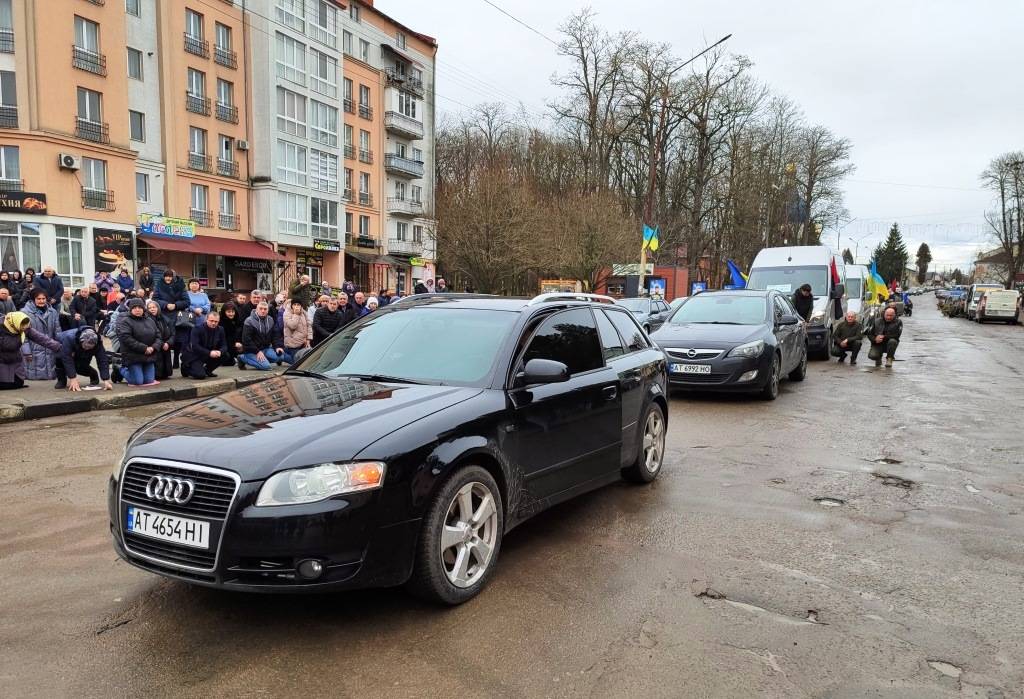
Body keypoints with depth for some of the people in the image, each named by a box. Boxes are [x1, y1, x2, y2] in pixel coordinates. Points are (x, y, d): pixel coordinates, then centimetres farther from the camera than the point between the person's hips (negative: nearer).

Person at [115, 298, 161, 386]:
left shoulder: (150, 321, 10)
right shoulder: (125, 321, -9)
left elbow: (158, 336, 9)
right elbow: (126, 339, -20)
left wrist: (153, 347, -12)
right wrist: (144, 348, -22)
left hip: (149, 356, 6)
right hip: (133, 357, -5)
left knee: (149, 381, 3)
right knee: (138, 382, -8)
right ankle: (123, 369, 21)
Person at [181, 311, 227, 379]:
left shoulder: (220, 330, -2)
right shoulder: (197, 329, -17)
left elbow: (224, 346, -3)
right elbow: (194, 346, -26)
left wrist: (220, 352, -28)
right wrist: (209, 353, -36)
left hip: (211, 355, 6)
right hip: (195, 356, -6)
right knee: (200, 375, -25)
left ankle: (207, 370, 6)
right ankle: (186, 368, 10)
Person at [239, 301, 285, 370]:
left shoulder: (270, 320, 7)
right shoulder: (249, 321, -12)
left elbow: (275, 335, 11)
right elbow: (246, 340, -16)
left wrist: (277, 346, -7)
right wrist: (257, 352, -21)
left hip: (265, 348, 6)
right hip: (251, 351, -6)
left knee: (280, 356, -18)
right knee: (266, 366, -24)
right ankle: (243, 358, -5)